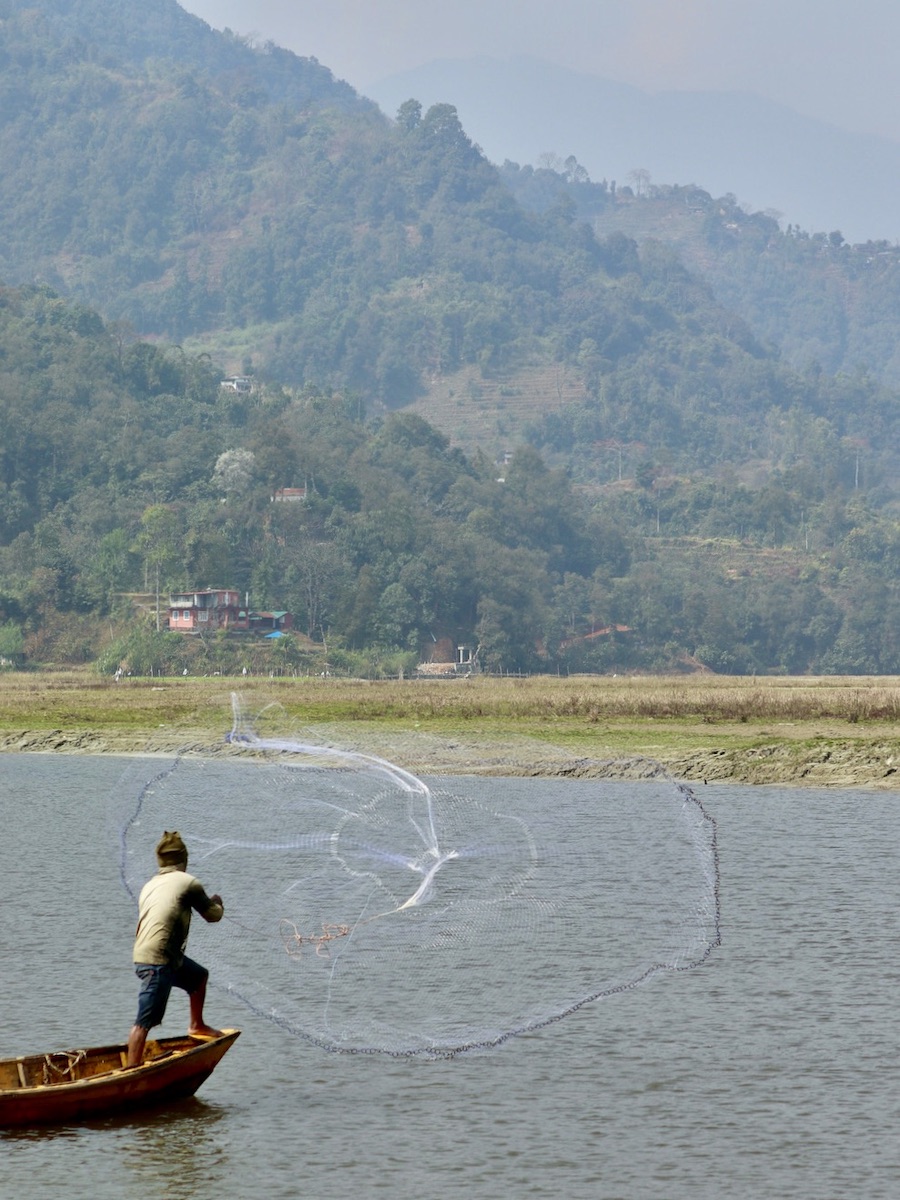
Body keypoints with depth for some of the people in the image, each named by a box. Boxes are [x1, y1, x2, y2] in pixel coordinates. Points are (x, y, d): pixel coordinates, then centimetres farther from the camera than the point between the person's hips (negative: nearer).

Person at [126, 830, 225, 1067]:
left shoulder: (149, 886, 17)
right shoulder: (188, 883, -3)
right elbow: (213, 915, 7)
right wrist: (217, 903, 30)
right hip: (157, 960, -8)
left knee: (200, 975, 29)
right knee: (145, 1021, -10)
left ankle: (196, 1026, 43)